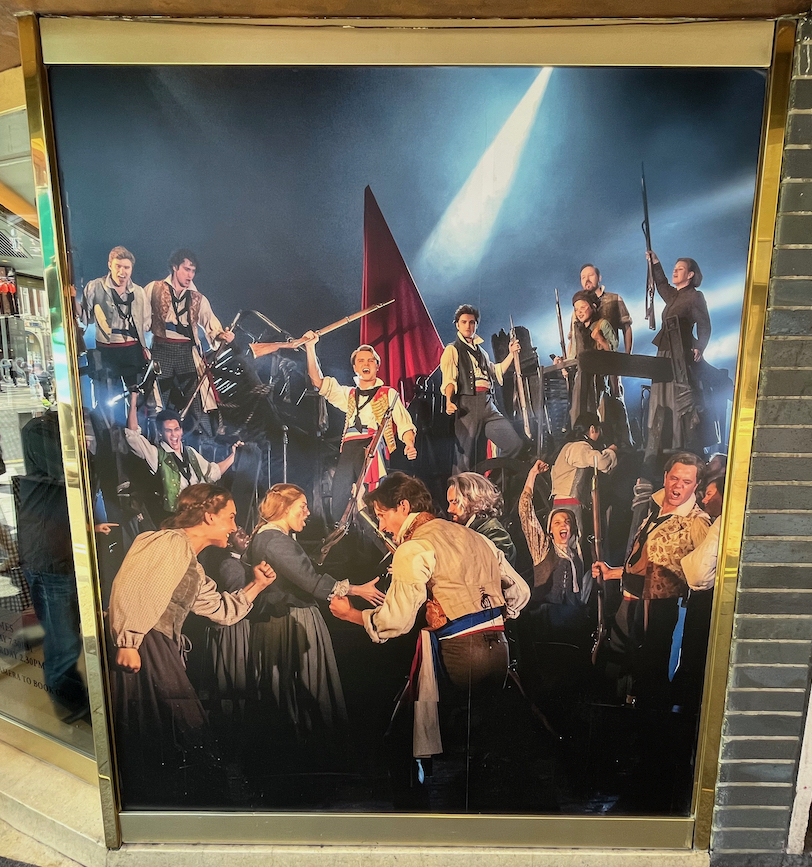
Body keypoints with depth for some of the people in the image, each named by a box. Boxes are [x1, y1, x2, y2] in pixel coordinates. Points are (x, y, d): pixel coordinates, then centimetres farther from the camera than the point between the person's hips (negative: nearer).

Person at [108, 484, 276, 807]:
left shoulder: (193, 568, 21)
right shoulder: (171, 542, -9)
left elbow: (224, 611, 24)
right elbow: (129, 589, -19)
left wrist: (256, 585, 16)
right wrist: (127, 641, -22)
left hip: (164, 653, 10)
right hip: (139, 651, -10)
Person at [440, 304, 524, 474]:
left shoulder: (480, 350, 26)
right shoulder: (452, 350, 3)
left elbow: (496, 372, 34)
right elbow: (449, 379, -11)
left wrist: (511, 353, 24)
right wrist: (448, 401, -28)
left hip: (488, 405, 7)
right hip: (467, 404, -6)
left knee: (515, 444, -1)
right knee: (465, 453, -8)